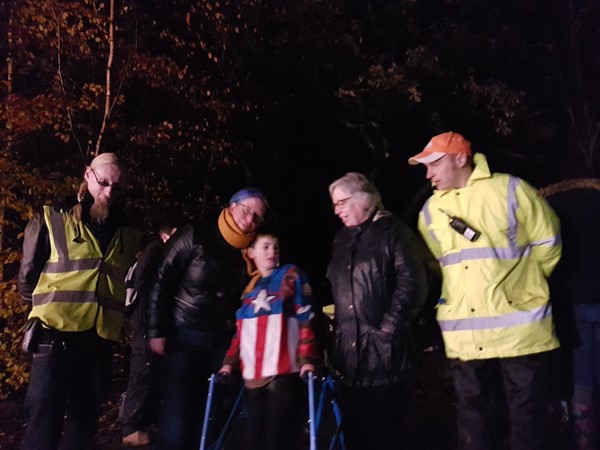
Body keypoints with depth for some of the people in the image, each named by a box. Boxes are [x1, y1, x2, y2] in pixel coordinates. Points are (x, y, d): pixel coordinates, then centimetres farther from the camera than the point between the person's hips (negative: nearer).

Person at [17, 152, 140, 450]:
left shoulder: (127, 236, 10)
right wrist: (53, 309, 7)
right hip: (56, 338, -4)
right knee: (44, 424, -5)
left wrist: (114, 319, 9)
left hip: (100, 341, 4)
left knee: (85, 422, 13)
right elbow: (27, 279, 4)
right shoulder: (52, 221, 0)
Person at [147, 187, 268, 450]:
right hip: (183, 337, -4)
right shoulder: (196, 236, -11)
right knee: (177, 411, -5)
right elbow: (162, 282, -11)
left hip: (221, 341, 5)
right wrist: (157, 331, -14)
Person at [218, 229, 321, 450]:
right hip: (253, 375, 5)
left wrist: (307, 359, -12)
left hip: (283, 372, -5)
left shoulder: (291, 276, 4)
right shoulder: (249, 288, 18)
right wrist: (230, 362, 11)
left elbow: (306, 319, -3)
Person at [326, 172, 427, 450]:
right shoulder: (341, 240, 17)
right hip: (347, 351, 7)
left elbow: (411, 283, -13)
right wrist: (336, 328, 11)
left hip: (381, 350, -6)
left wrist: (389, 328, -15)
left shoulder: (392, 231, -4)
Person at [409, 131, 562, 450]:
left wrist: (521, 283, 10)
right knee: (472, 411, 14)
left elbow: (547, 244, 2)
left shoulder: (510, 190, -5)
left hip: (519, 326, -3)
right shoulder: (431, 210, 7)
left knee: (526, 412, 8)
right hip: (464, 333, 4)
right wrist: (464, 289, 12)